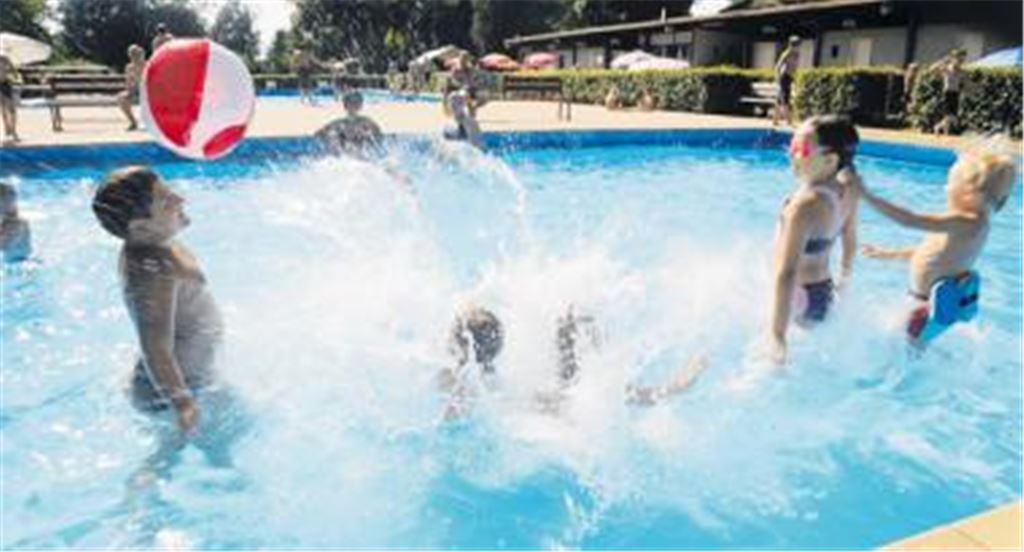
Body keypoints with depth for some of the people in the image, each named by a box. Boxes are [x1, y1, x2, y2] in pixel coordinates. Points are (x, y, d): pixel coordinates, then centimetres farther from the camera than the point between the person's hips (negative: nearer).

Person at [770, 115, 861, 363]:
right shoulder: (847, 189, -6)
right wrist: (845, 278, 29)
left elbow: (787, 273, -36)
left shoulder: (806, 204, -31)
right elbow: (850, 240, 11)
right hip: (824, 290, 8)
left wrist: (778, 335, -36)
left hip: (800, 299, -8)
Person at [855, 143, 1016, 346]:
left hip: (936, 302, -10)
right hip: (929, 296, 10)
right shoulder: (972, 220, 4)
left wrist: (866, 194, -36)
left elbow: (911, 221, -36)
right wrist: (888, 254, 20)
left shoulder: (969, 222, -29)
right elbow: (934, 250, 16)